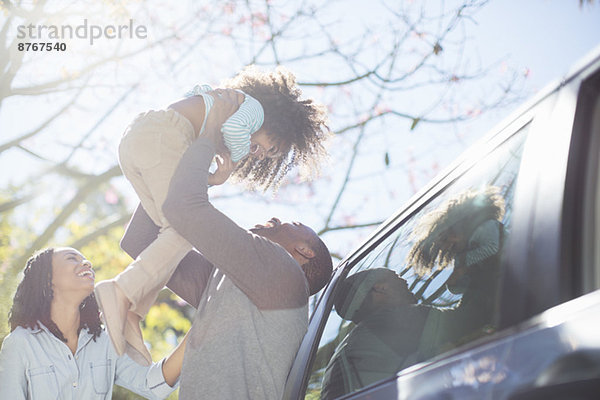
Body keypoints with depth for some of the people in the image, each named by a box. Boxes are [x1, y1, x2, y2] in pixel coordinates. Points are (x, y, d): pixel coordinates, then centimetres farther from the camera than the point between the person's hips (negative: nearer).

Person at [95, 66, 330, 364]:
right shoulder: (255, 108, 8)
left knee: (175, 231, 5)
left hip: (132, 138, 9)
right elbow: (233, 124, -15)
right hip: (159, 136, -9)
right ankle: (121, 291, -30)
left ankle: (130, 315, -10)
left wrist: (213, 180, 10)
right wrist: (237, 157, 3)